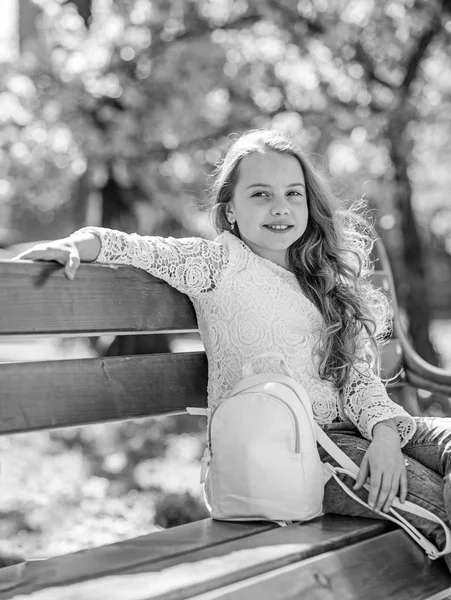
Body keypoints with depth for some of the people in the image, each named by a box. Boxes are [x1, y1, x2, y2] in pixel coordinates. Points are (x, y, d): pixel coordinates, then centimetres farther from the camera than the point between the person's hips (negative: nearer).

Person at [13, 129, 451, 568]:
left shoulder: (328, 282, 15)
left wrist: (384, 430, -9)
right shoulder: (218, 264, 1)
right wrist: (78, 244, -25)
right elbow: (142, 248, -5)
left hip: (347, 429, 6)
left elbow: (358, 375, 9)